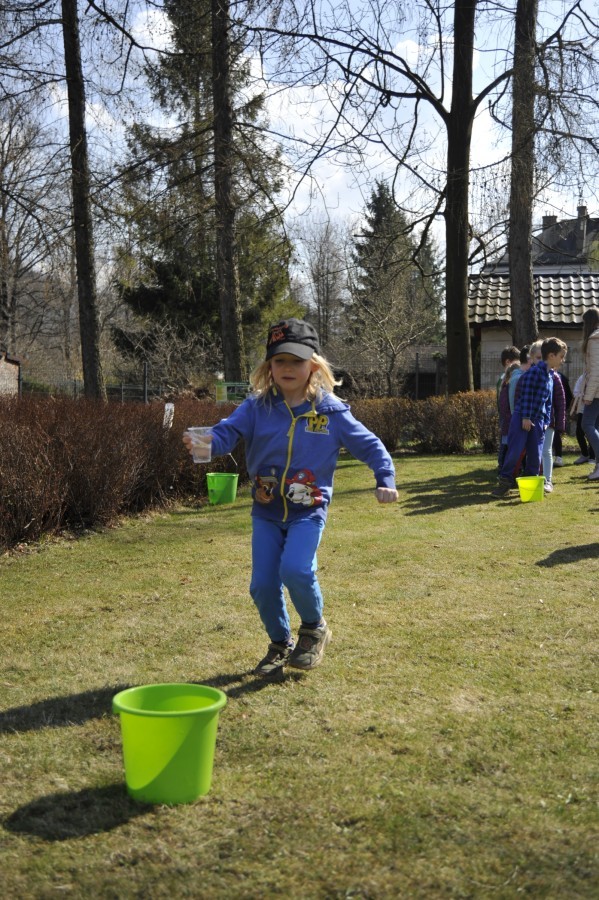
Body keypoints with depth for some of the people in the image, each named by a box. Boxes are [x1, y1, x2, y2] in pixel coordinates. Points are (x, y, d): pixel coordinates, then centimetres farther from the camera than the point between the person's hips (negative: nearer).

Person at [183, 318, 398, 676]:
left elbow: (369, 445, 3)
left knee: (295, 570, -24)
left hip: (308, 511, -3)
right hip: (266, 511, 3)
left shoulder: (331, 411, -5)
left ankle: (315, 628, 6)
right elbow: (228, 431, -16)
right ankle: (280, 644, 27)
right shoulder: (258, 407, -3)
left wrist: (385, 480, -8)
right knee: (263, 585, 0)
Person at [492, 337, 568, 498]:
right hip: (522, 417, -8)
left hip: (537, 420, 8)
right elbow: (527, 394, -16)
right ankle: (505, 482, 2)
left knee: (535, 455, 6)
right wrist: (526, 417, -18)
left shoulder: (551, 376, 15)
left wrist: (546, 421, 13)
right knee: (515, 451, -7)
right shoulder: (535, 371, -12)